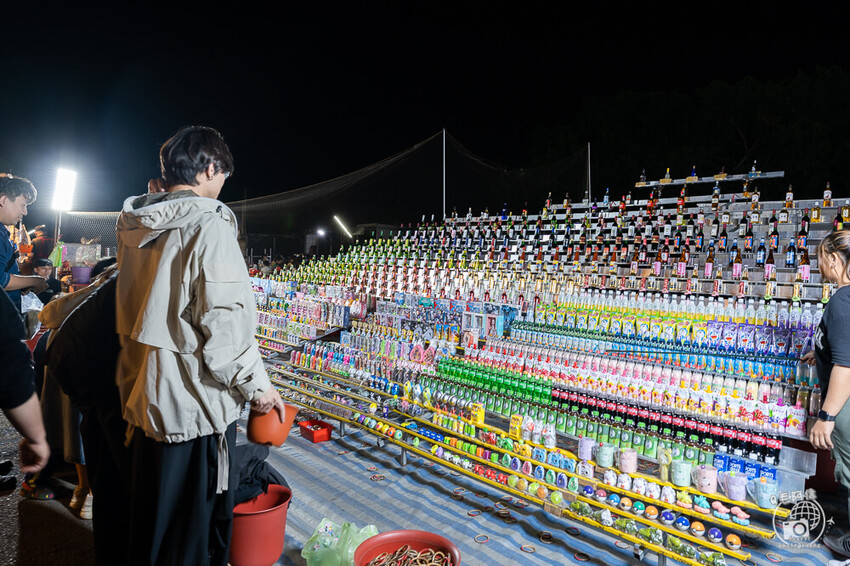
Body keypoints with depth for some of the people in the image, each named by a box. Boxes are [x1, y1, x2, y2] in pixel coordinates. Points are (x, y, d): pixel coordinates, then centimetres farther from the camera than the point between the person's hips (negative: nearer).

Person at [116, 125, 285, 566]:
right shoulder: (209, 226, -19)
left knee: (148, 521, 25)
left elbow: (138, 312, 15)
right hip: (194, 404, -8)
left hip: (141, 397, 8)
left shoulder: (135, 226, 6)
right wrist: (256, 386, -12)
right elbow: (224, 322, -23)